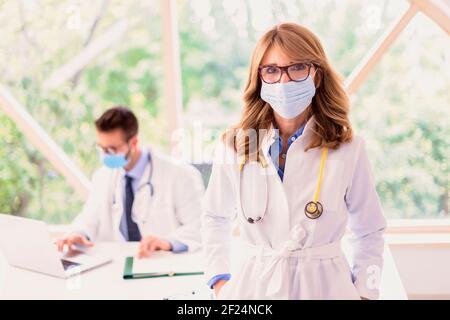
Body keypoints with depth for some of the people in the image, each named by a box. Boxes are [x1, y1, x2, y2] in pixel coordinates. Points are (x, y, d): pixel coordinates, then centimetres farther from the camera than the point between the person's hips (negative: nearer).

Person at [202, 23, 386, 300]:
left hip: (323, 286, -1)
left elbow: (369, 233, 4)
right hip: (252, 285, 1)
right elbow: (215, 219, 10)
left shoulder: (348, 149, -8)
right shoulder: (234, 145, -5)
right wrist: (220, 280, 1)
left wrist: (364, 293, -5)